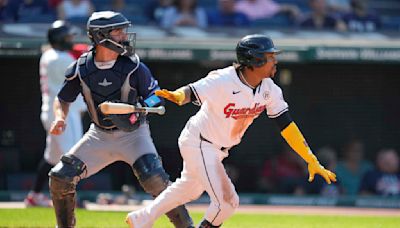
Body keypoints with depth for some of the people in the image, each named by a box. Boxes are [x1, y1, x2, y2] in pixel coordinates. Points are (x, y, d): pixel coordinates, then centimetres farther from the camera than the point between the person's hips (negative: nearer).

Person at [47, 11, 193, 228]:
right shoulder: (80, 68, -9)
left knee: (154, 178, -26)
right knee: (60, 178, -3)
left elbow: (156, 98, -8)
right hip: (100, 135, 3)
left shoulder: (133, 67, -16)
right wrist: (60, 118, -14)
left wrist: (136, 112, -27)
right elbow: (63, 98, 6)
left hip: (133, 134, -3)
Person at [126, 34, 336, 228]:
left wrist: (311, 160, -10)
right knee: (226, 201, -11)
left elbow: (286, 124, -6)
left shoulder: (269, 89, -9)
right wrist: (177, 96, -70)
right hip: (198, 144, -8)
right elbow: (193, 91, -45)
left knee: (190, 189, 25)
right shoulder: (223, 81, -30)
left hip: (218, 149, 8)